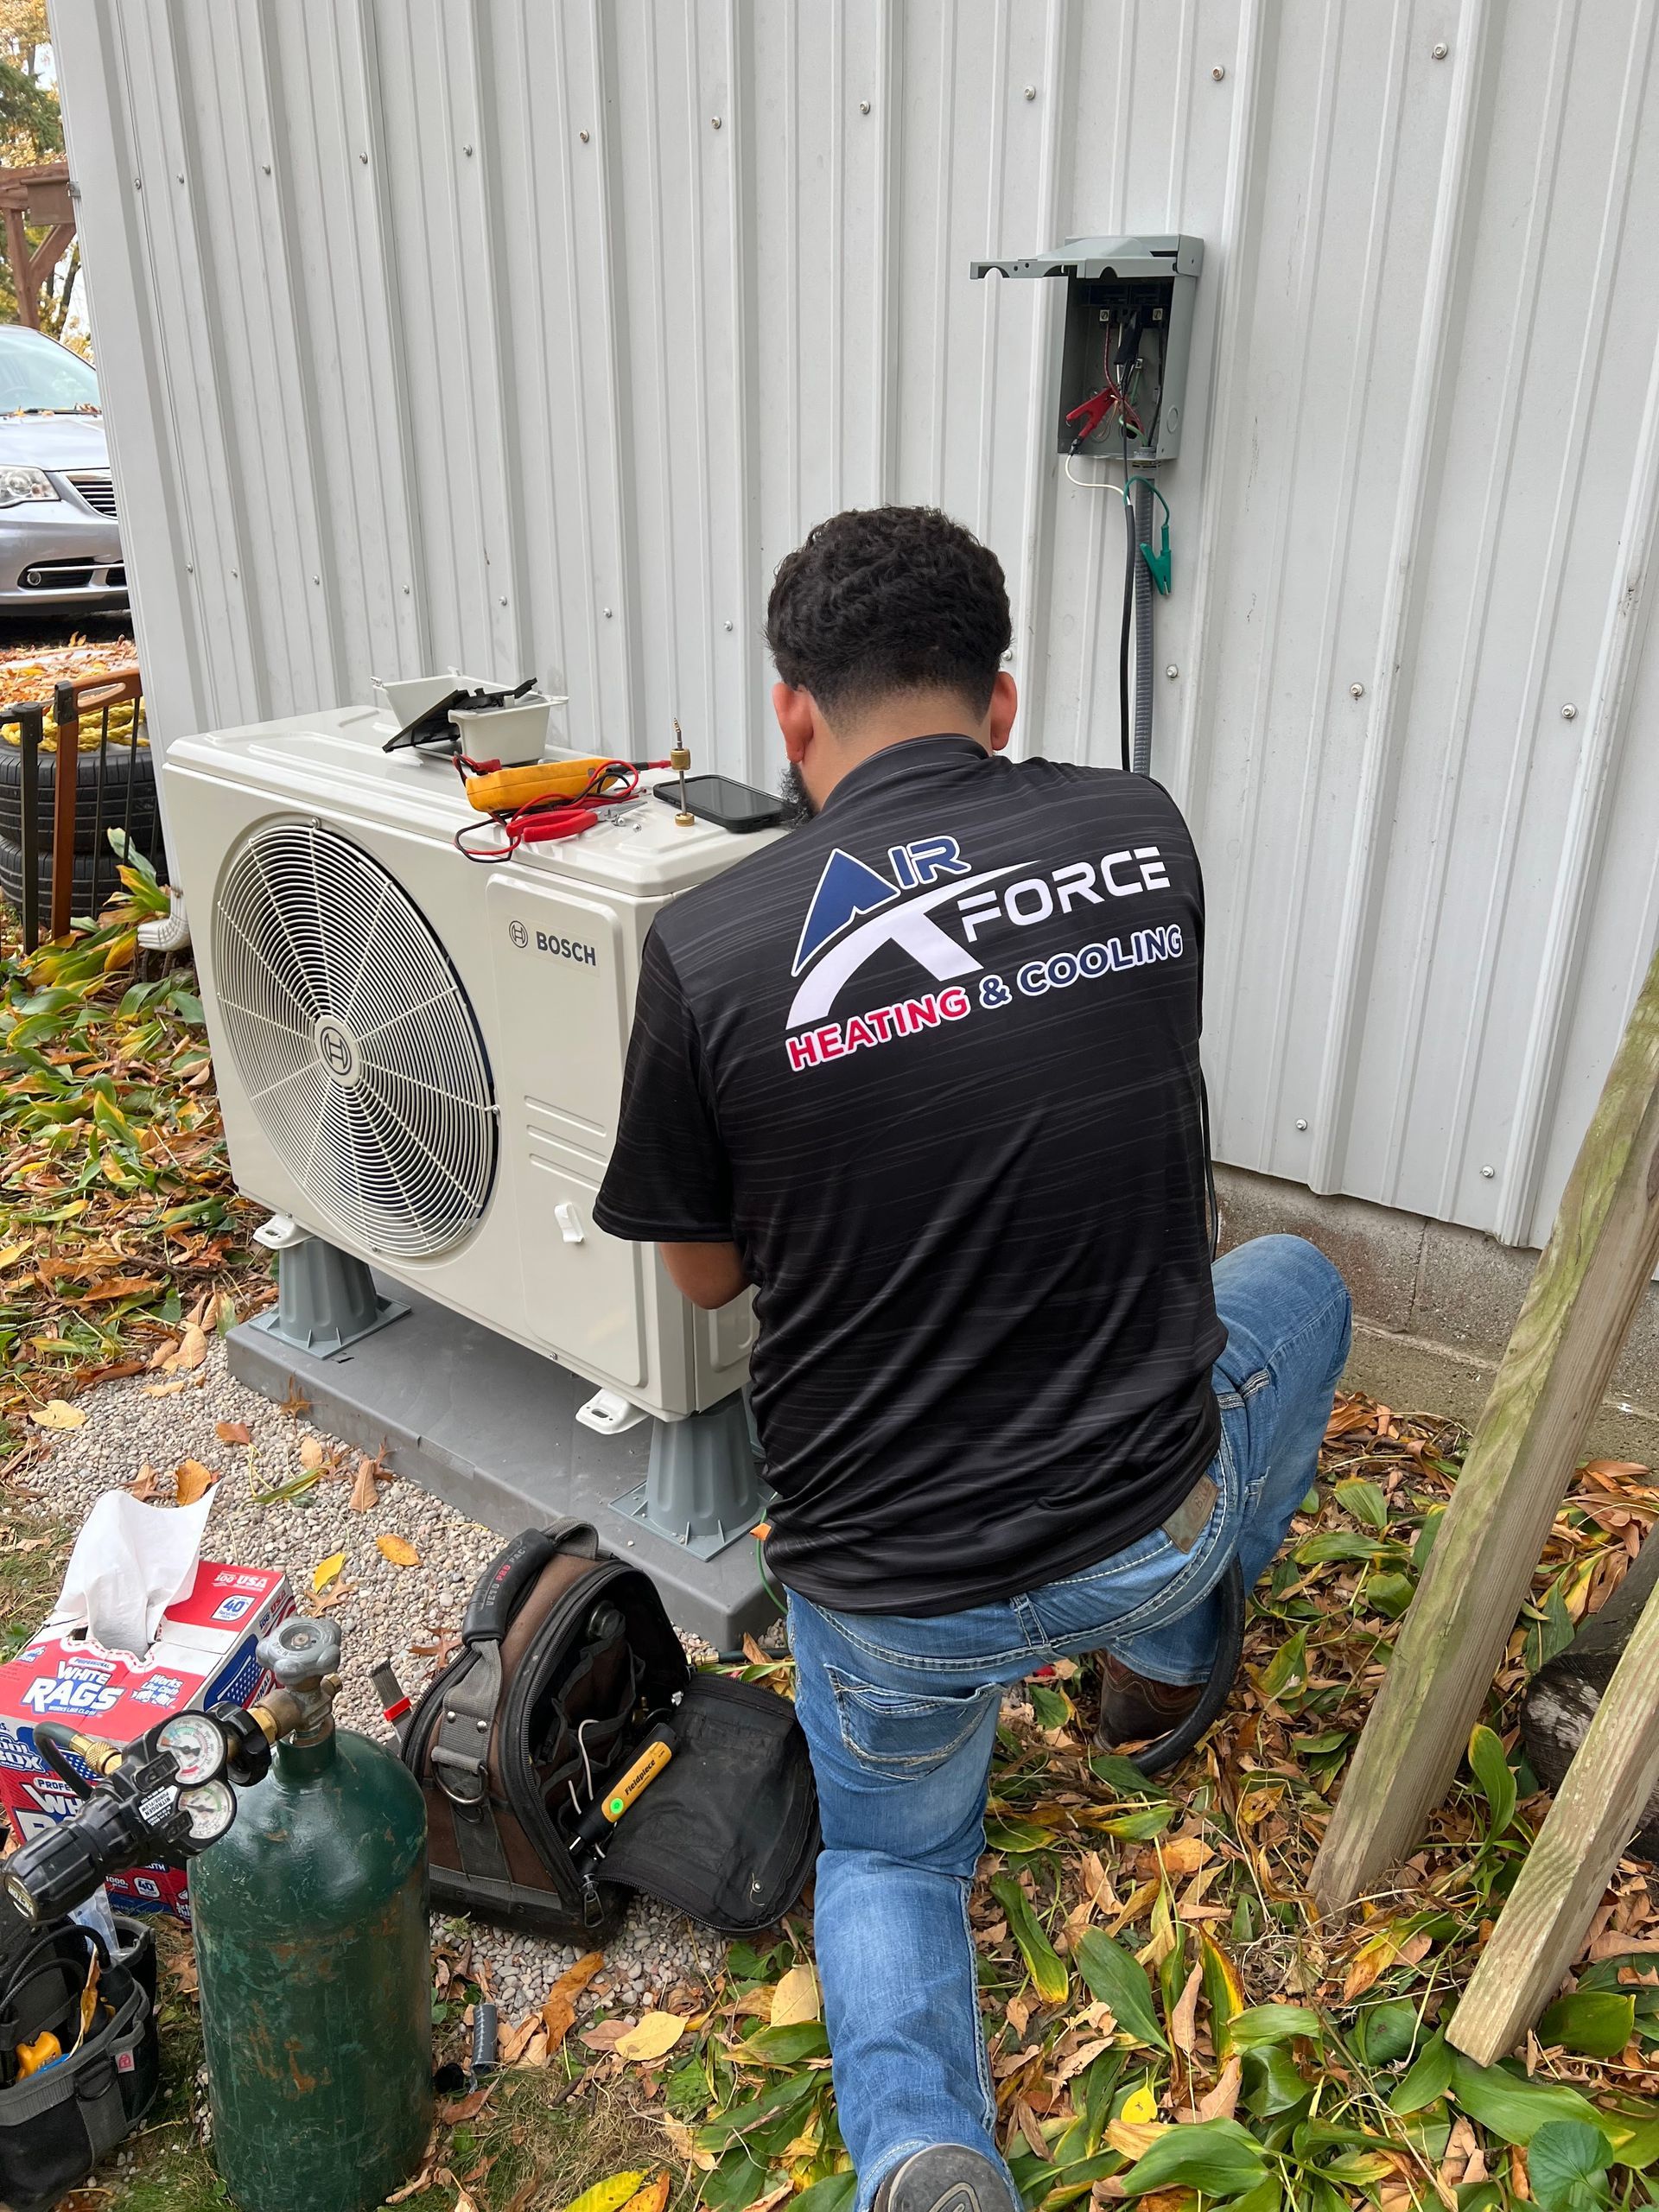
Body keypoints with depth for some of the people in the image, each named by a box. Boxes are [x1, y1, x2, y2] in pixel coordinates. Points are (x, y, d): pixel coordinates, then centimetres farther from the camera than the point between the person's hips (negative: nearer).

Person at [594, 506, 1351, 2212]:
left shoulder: (710, 946, -16)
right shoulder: (1143, 838, -7)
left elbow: (705, 1270, 0)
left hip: (883, 1593, 0)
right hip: (1150, 1525, 1)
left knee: (889, 1853, 33)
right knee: (1293, 1286, 33)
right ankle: (1162, 1664, 43)